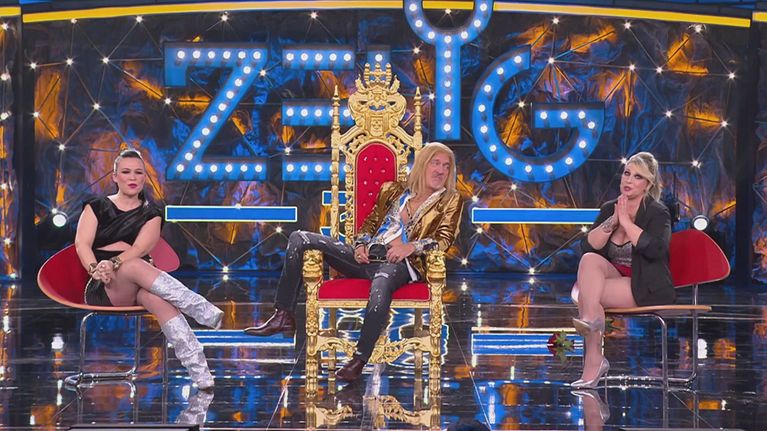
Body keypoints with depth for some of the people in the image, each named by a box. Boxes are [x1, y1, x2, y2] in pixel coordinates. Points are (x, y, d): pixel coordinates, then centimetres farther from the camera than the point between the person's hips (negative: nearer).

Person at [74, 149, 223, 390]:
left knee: (159, 300, -38)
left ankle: (201, 375, -57)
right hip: (103, 289, -1)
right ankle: (208, 315, -49)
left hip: (137, 290, 1)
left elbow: (140, 248, -5)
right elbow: (82, 244, -3)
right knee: (135, 266, -37)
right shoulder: (96, 207, 14)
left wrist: (113, 263, -26)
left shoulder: (150, 214, 15)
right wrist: (96, 269, -26)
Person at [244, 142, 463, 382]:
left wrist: (411, 246, -15)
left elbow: (444, 239, 0)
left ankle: (359, 360, -42)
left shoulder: (450, 201, 14)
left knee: (382, 281, -44)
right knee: (300, 239, -7)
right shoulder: (392, 190, 24)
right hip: (368, 257, 5)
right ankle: (284, 316, -11)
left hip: (401, 263, -5)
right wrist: (361, 245, 2)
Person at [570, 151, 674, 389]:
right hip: (615, 278, 6)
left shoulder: (657, 213, -4)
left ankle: (593, 360, -27)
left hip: (645, 288, -6)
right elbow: (588, 246, -1)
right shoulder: (609, 209, 11)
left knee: (586, 292, -26)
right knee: (589, 260, -26)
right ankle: (591, 317, -35)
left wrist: (626, 221, -17)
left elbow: (654, 249, -24)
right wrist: (612, 221, -12)